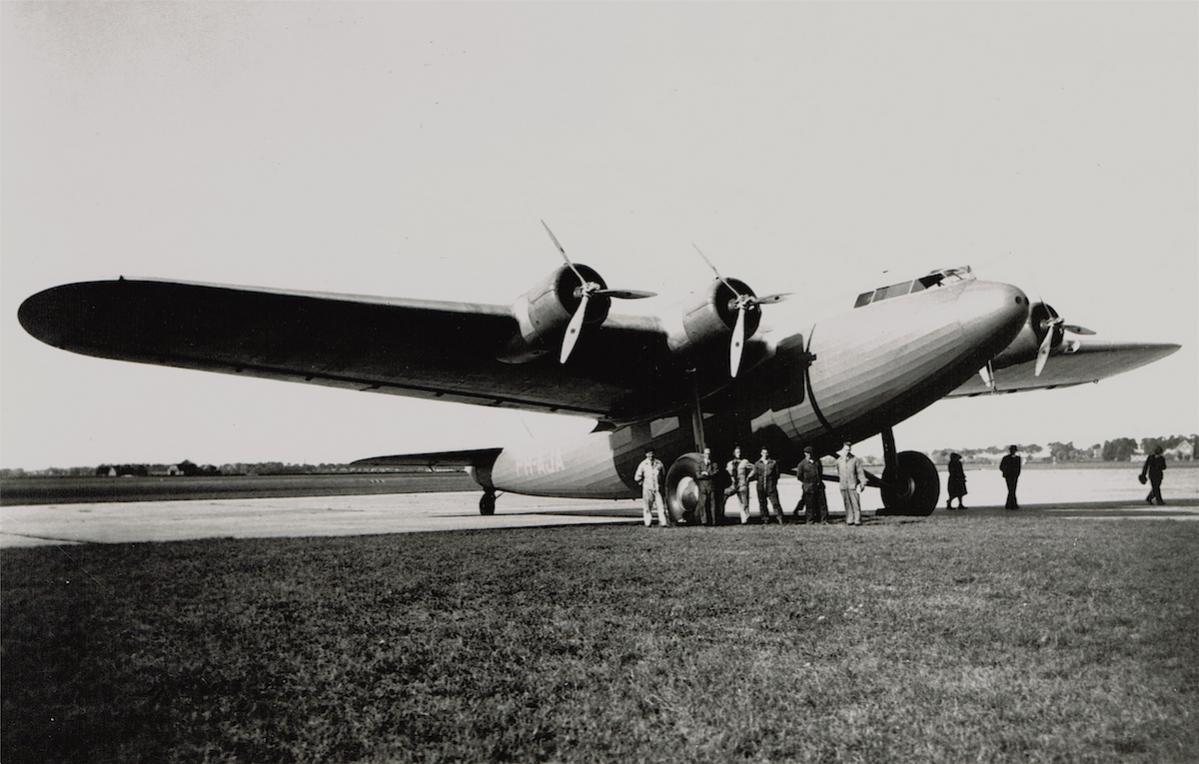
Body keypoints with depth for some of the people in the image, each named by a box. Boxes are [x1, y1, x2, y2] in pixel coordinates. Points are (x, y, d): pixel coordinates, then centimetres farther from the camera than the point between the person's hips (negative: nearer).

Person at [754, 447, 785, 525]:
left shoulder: (774, 463, 6)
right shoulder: (757, 464, 10)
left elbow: (777, 474, 6)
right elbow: (755, 474, 12)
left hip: (771, 487, -2)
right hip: (761, 487, 2)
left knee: (775, 503, -8)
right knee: (762, 503, 4)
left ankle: (780, 519, -6)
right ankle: (765, 520, 12)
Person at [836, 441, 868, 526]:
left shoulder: (855, 460, 0)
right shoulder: (839, 460, 10)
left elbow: (860, 472, 0)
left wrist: (863, 484, -5)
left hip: (853, 486, -3)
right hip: (843, 486, 3)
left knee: (856, 503, -6)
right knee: (847, 504, 3)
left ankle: (857, 520, -4)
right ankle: (849, 520, 7)